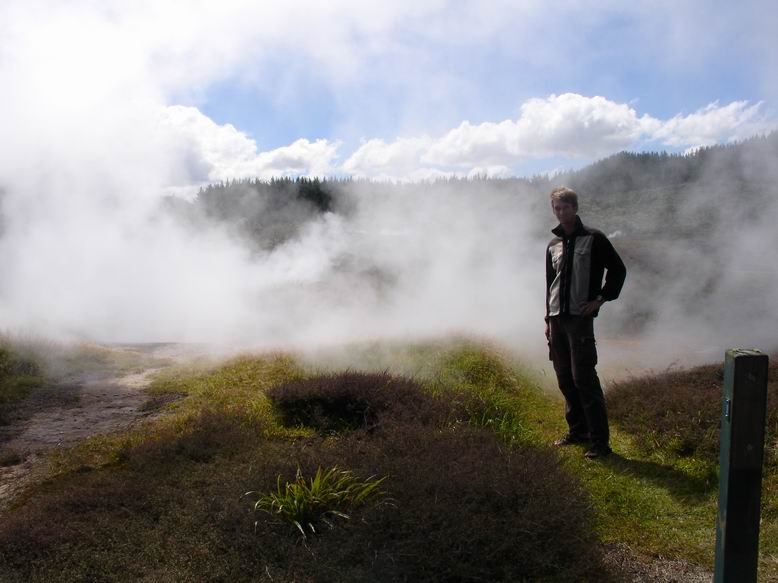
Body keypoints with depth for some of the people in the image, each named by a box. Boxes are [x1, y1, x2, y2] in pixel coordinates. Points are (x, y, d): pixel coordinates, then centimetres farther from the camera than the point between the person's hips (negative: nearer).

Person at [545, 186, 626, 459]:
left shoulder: (594, 239, -1)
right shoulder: (553, 245, 15)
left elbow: (618, 270, 2)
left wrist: (601, 299, -6)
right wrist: (548, 319, 15)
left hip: (580, 317, -6)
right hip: (557, 319, 6)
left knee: (583, 377, -11)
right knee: (564, 378, 9)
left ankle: (600, 440, -4)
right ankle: (578, 430, 21)